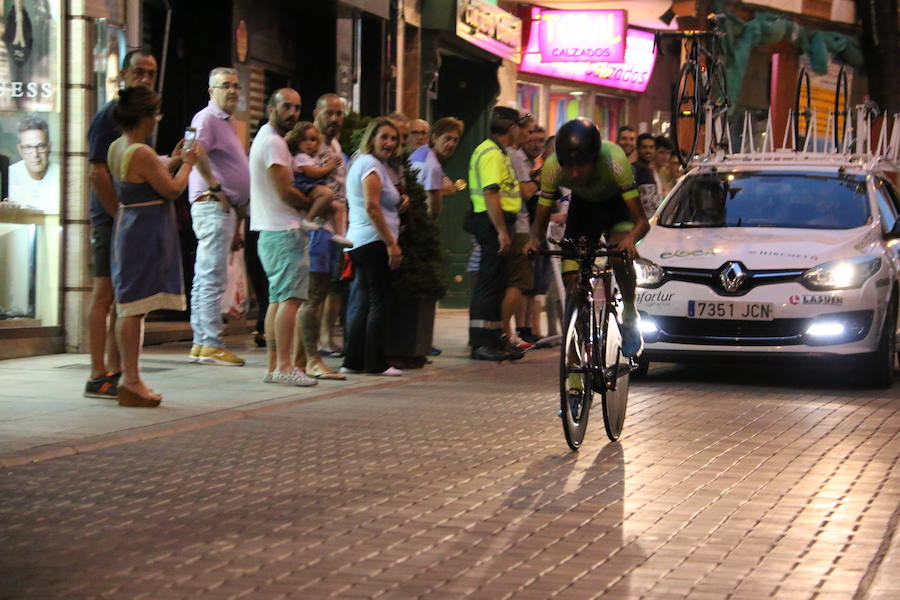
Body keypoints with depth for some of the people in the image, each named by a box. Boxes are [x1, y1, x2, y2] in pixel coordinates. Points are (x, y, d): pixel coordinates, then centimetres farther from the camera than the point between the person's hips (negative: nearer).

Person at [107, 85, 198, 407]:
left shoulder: (116, 148, 10)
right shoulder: (142, 154, -19)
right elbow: (172, 189, -13)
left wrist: (175, 159, 22)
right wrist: (187, 163, 2)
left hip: (128, 228, 10)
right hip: (146, 232, -10)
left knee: (129, 307, 13)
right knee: (135, 306, -8)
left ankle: (129, 378, 20)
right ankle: (131, 381, -5)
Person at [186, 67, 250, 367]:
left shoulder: (227, 123, 23)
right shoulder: (207, 118, -8)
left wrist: (238, 219, 24)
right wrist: (215, 188, -22)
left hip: (227, 206, 10)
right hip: (213, 205, -10)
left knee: (205, 279, 10)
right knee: (213, 278, -10)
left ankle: (201, 344, 13)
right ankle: (211, 345, -10)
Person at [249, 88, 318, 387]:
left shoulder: (265, 139, 21)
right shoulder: (274, 142, -13)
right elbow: (285, 192, -17)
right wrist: (312, 205, -1)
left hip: (271, 230, 11)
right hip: (284, 231, -11)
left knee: (278, 299, 11)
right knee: (291, 297, -13)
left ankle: (273, 365, 13)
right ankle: (284, 365, -16)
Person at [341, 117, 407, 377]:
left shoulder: (361, 162, 21)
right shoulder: (371, 165, -10)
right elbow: (372, 207, -20)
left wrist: (398, 202, 10)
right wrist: (392, 244, -20)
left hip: (358, 243, 10)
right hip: (373, 242, -10)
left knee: (361, 301, 11)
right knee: (379, 302, -5)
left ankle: (353, 360, 13)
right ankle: (375, 362, -2)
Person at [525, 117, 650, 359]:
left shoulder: (615, 162, -39)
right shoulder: (552, 167, -32)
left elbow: (641, 220, -36)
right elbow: (540, 220, -20)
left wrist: (631, 239, -58)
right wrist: (535, 239, -43)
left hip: (616, 202, -3)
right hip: (582, 204, 3)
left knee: (620, 257, -31)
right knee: (572, 277, -10)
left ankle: (630, 316, -8)